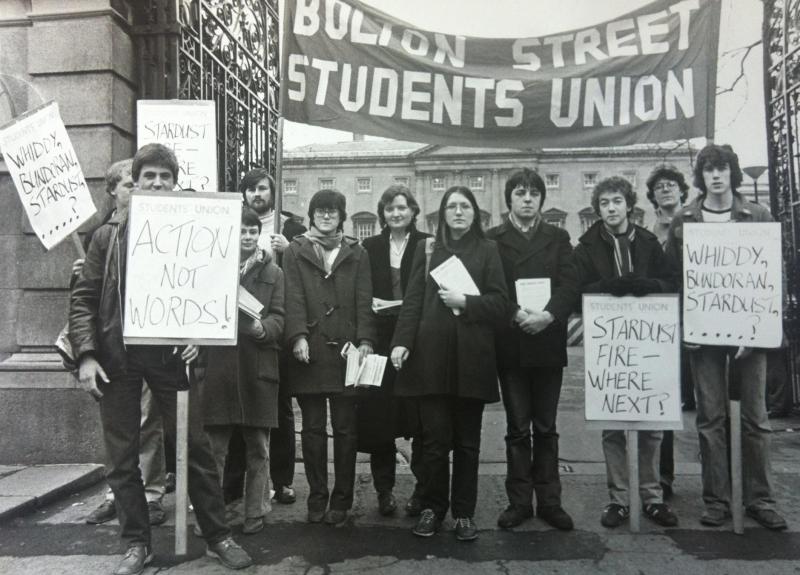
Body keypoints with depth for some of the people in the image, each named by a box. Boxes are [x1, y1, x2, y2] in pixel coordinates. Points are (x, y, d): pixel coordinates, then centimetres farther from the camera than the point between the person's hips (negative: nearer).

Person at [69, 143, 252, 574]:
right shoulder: (109, 235, 6)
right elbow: (83, 298, 4)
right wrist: (86, 355, -6)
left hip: (169, 354, -1)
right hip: (116, 356, 1)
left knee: (195, 447, 4)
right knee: (121, 458, 8)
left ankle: (218, 537, 18)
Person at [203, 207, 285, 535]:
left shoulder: (273, 272, 11)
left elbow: (279, 317, 2)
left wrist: (262, 328, -18)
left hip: (258, 366, 0)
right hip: (217, 364, 0)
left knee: (258, 447, 7)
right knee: (215, 446, 3)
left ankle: (254, 512, 19)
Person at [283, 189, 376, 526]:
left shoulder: (356, 254, 13)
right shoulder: (295, 252, 10)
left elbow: (363, 301, 4)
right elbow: (293, 298, -2)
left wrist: (365, 340, -9)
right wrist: (298, 336, -16)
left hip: (345, 350, 1)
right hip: (310, 351, 0)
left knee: (345, 429, 5)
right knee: (313, 428, 7)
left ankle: (341, 499, 16)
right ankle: (317, 497, 19)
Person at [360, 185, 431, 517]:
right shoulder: (370, 247, 10)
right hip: (380, 342, 2)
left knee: (420, 418, 2)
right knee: (378, 418, 4)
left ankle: (422, 490, 15)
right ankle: (384, 489, 18)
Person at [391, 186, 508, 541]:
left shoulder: (487, 251, 8)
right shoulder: (426, 249, 12)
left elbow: (500, 304, 2)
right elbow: (412, 301, 5)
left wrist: (465, 302, -12)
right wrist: (401, 342, -7)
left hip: (471, 359, 0)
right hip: (431, 357, 0)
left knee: (467, 441, 7)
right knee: (434, 439, 2)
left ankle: (464, 513, 20)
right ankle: (432, 508, 18)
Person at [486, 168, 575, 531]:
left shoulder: (558, 238, 9)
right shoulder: (492, 239, 5)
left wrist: (548, 315, -17)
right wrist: (516, 314, -18)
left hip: (548, 342, 1)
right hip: (510, 343, -1)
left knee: (546, 427, 9)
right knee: (517, 428, 6)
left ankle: (549, 501, 18)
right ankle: (519, 501, 16)